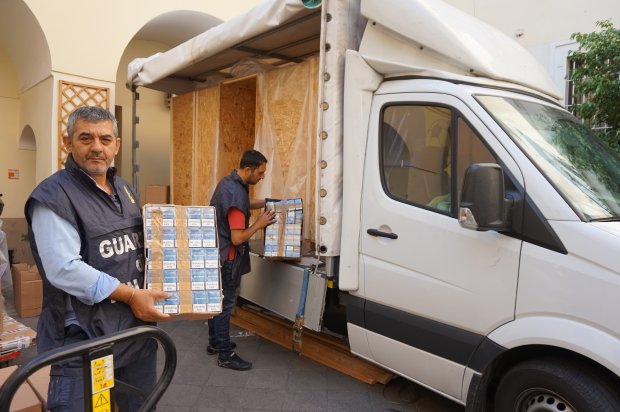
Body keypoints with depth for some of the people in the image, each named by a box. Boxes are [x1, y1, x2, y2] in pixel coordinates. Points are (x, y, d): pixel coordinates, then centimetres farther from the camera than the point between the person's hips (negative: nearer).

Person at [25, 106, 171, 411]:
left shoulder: (125, 190, 11)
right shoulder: (52, 196, -14)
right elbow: (63, 269, -24)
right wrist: (130, 295, -22)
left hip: (139, 333, 8)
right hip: (83, 341, -7)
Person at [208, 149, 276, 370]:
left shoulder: (228, 181, 3)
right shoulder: (236, 196, -27)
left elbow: (244, 204, 22)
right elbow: (238, 238, -27)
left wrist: (266, 202, 9)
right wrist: (260, 223, -14)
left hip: (216, 253, 10)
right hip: (227, 258, -10)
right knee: (225, 304, 1)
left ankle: (215, 343, 35)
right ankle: (225, 355, 13)